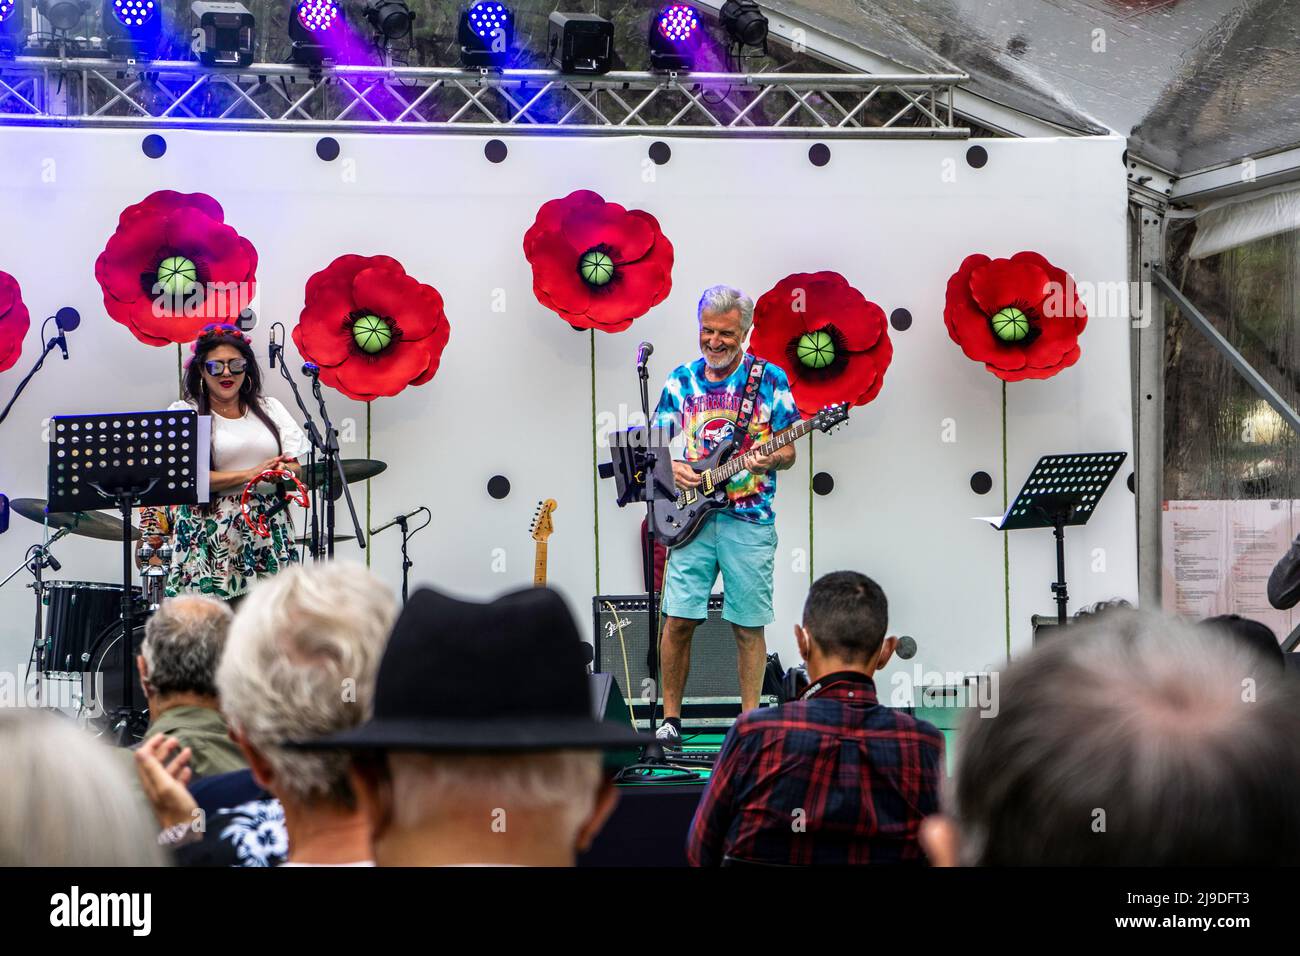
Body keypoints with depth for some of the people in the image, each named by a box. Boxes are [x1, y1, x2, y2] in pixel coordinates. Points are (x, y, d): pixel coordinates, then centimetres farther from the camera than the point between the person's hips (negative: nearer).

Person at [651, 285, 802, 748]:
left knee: (749, 625, 2)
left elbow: (789, 452, 3)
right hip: (694, 516, 2)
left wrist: (771, 461, -19)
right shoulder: (681, 379, 8)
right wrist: (669, 468, -9)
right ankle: (671, 717, 10)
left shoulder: (770, 378, 1)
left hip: (750, 519, -2)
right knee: (678, 619, -2)